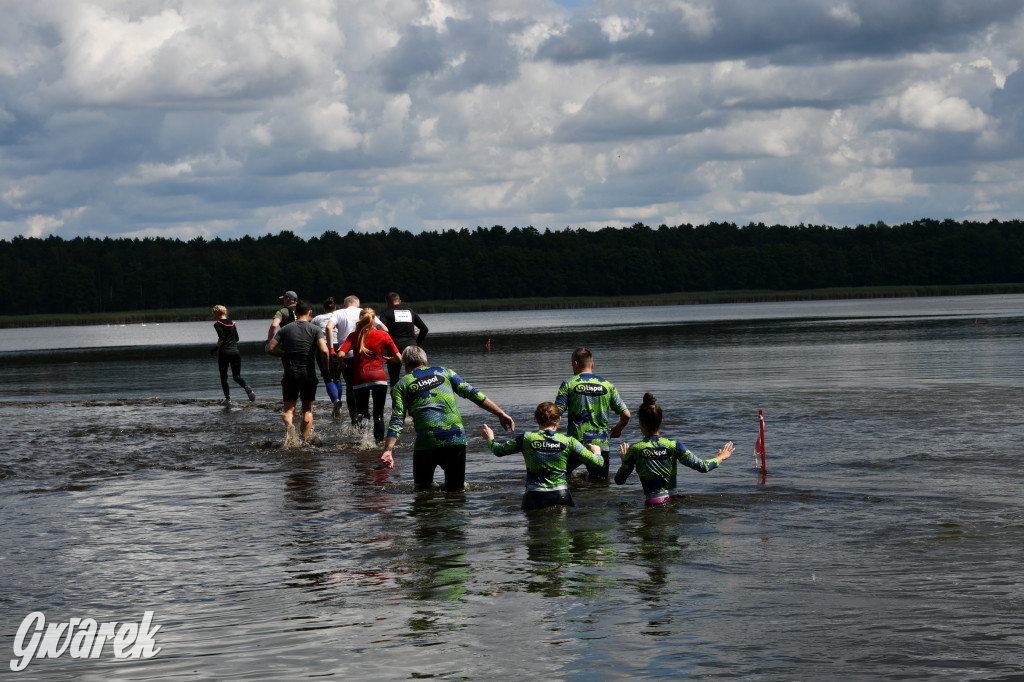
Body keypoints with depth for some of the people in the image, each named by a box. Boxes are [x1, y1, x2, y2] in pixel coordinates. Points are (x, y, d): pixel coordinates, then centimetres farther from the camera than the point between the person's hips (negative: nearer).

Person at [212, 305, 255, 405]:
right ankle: (247, 387, -21)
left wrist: (217, 347, -3)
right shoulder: (232, 323, 13)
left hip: (224, 352, -5)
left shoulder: (217, 324, -5)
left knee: (223, 376, 10)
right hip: (235, 351, 5)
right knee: (237, 376, 9)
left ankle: (227, 398, 6)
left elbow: (221, 337, -17)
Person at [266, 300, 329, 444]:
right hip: (308, 373, -1)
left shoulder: (285, 329, 5)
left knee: (289, 409, 4)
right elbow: (324, 350, -15)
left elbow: (270, 348, 0)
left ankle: (291, 436, -24)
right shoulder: (315, 329, -1)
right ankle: (305, 440, 4)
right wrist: (326, 366, 3)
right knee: (308, 409, 12)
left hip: (290, 373, 1)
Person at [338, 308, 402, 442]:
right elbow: (398, 357, 3)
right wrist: (389, 360, 24)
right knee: (378, 414, 8)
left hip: (360, 378, 0)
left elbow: (341, 354, -8)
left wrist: (341, 364, 13)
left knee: (361, 411, 12)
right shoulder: (382, 336, 4)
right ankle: (379, 442, -2)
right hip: (379, 376, 0)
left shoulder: (353, 336, 5)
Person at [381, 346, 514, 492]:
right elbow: (473, 394, 8)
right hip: (456, 439, 1)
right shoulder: (443, 372, 16)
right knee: (455, 490, 9)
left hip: (426, 442, -1)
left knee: (422, 488, 14)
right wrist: (500, 413, 8)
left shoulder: (401, 385, 11)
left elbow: (396, 421, -2)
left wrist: (388, 450, -8)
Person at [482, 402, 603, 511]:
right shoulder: (568, 441, 2)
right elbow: (598, 462, 8)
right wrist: (597, 452, 33)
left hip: (534, 498, 0)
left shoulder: (527, 439, 2)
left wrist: (490, 439, 39)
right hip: (561, 497, 0)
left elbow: (499, 450, 17)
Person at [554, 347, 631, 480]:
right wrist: (618, 429, 28)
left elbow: (556, 413, -8)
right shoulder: (607, 385, 8)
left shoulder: (568, 384, -1)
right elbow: (626, 415, 7)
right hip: (601, 444, 2)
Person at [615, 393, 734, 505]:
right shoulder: (674, 446, 2)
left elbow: (619, 480, 9)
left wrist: (624, 460, 30)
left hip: (653, 503, -3)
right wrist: (721, 457, 22)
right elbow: (703, 467, 2)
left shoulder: (635, 450, -2)